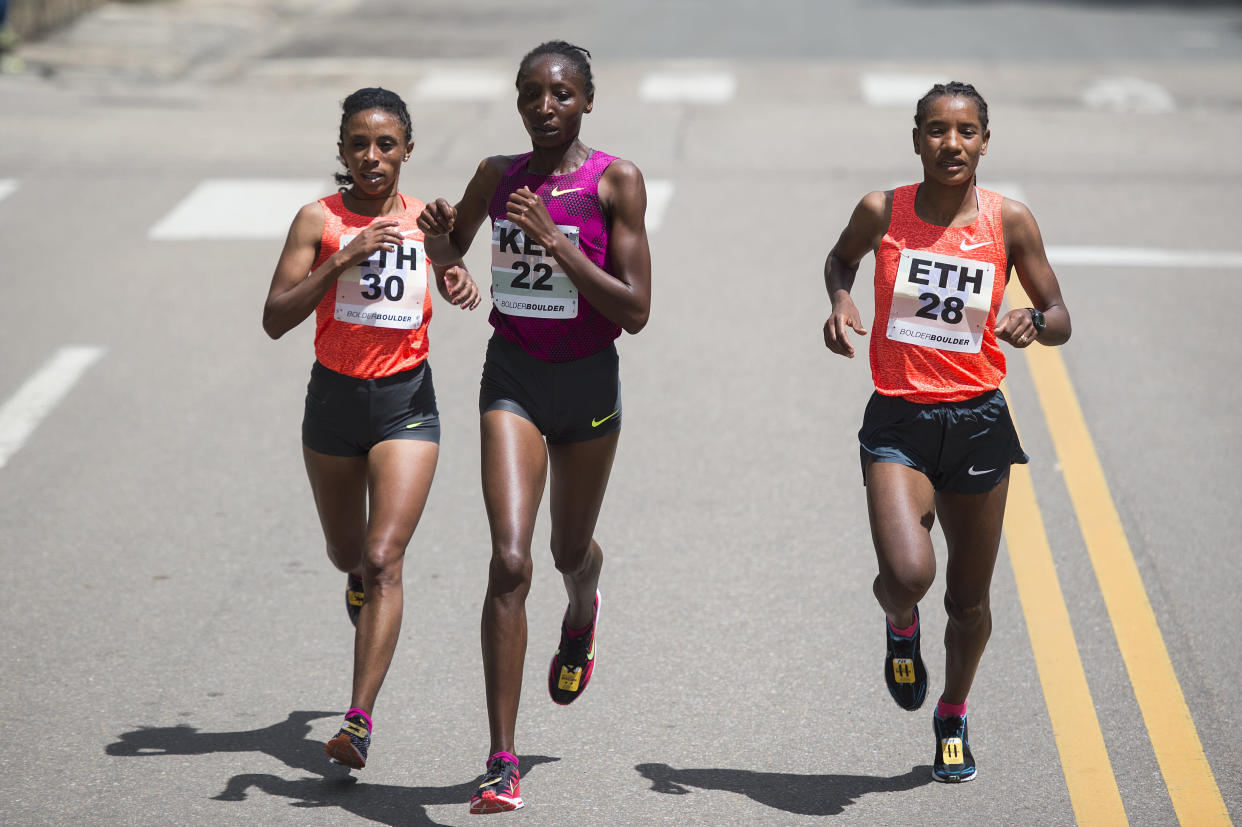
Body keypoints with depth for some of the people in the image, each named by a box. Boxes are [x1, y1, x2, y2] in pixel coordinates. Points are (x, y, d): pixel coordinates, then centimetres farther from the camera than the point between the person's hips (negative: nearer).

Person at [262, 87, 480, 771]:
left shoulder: (424, 219, 1)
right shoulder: (318, 220, -7)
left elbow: (449, 278, 22)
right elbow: (275, 319, -14)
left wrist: (463, 288, -2)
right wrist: (342, 260, -24)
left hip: (407, 401, -1)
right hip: (335, 399, 1)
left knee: (383, 559, -15)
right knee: (347, 555, 19)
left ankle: (359, 718, -18)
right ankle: (361, 579, 57)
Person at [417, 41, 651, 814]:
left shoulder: (617, 181, -9)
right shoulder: (498, 176, 2)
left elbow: (635, 311, -14)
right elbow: (449, 256, 20)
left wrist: (557, 244, -24)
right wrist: (438, 234, -4)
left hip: (589, 380, -1)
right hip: (513, 379, 1)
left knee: (571, 552, 20)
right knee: (509, 561, -15)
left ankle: (581, 611, 62)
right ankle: (502, 763, -15)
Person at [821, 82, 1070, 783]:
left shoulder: (1009, 221, -4)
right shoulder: (882, 212, -4)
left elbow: (1060, 319, 4)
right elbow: (841, 259, 18)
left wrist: (1035, 322, -19)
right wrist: (841, 302, -3)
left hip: (977, 419, 1)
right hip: (898, 418, -1)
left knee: (970, 599, 12)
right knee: (908, 573, -22)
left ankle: (953, 719, 39)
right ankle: (902, 628, 17)